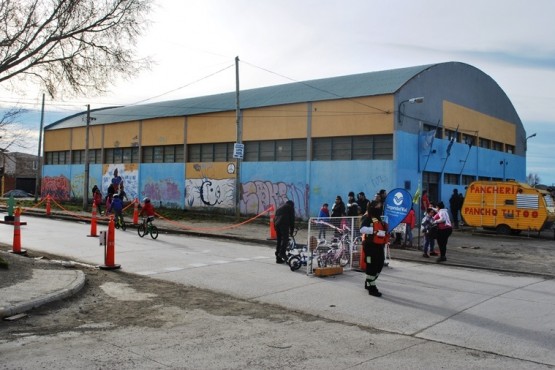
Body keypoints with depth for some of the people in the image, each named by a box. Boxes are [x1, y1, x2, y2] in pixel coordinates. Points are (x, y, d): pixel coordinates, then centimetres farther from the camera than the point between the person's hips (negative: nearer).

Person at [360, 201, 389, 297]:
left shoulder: (379, 220, 19)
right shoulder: (367, 219, -10)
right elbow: (362, 229, -28)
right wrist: (375, 231, -32)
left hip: (379, 246, 9)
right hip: (371, 246, -9)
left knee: (379, 266, 14)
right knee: (372, 267, -4)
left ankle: (368, 282, 33)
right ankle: (372, 288, 5)